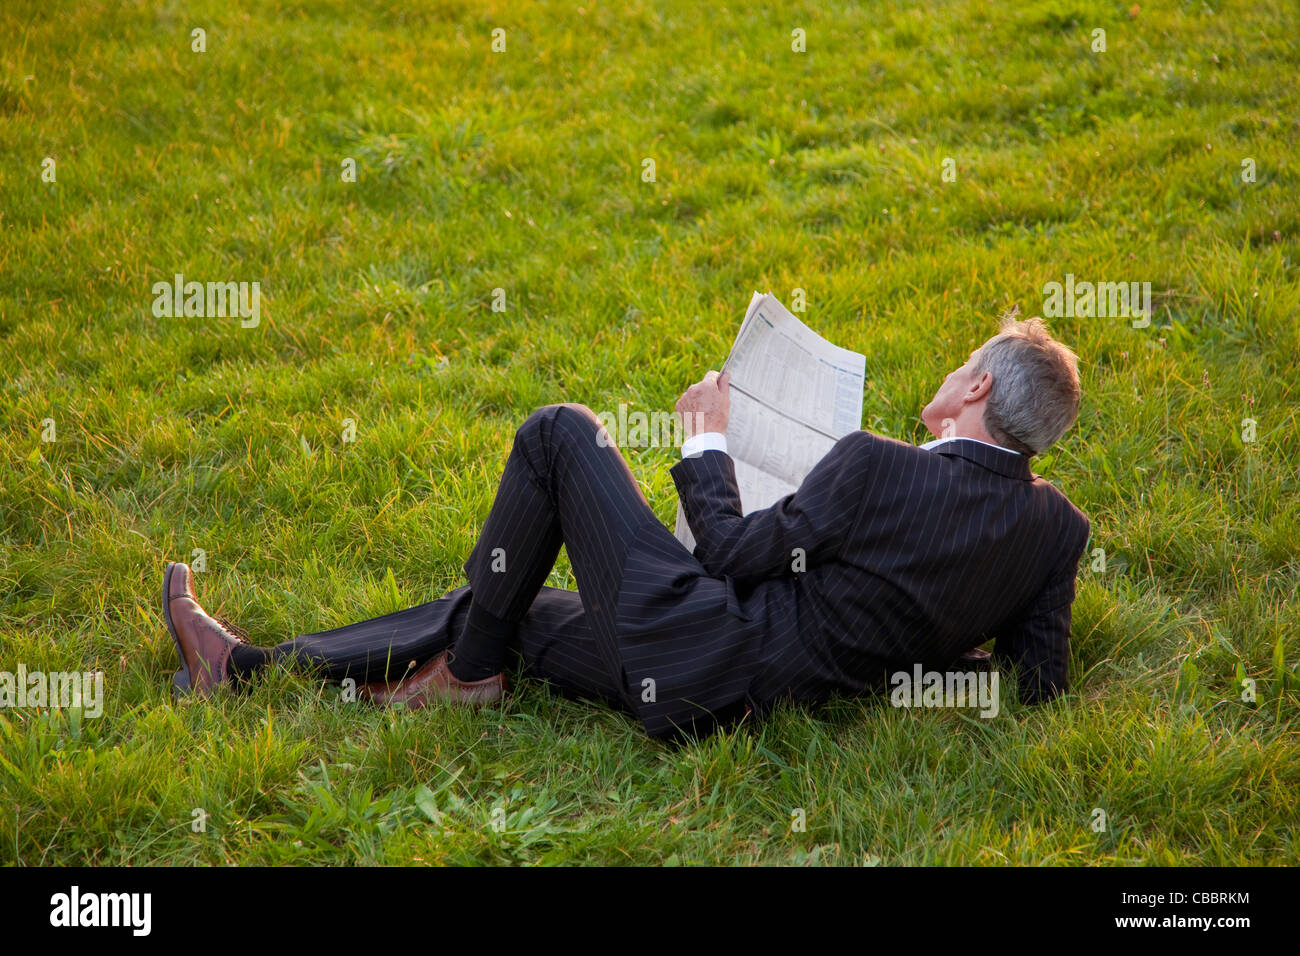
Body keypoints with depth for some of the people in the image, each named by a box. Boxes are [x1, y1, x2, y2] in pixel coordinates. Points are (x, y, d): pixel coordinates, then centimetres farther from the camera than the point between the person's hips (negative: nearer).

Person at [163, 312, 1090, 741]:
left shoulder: (875, 469, -20)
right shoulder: (1056, 527, -1)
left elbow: (734, 555, -11)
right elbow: (1042, 682, 3)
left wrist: (708, 446, 5)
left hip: (698, 650, -8)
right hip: (743, 697, 8)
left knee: (558, 430, 2)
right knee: (511, 608, 21)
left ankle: (468, 673, 11)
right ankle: (250, 666, 25)